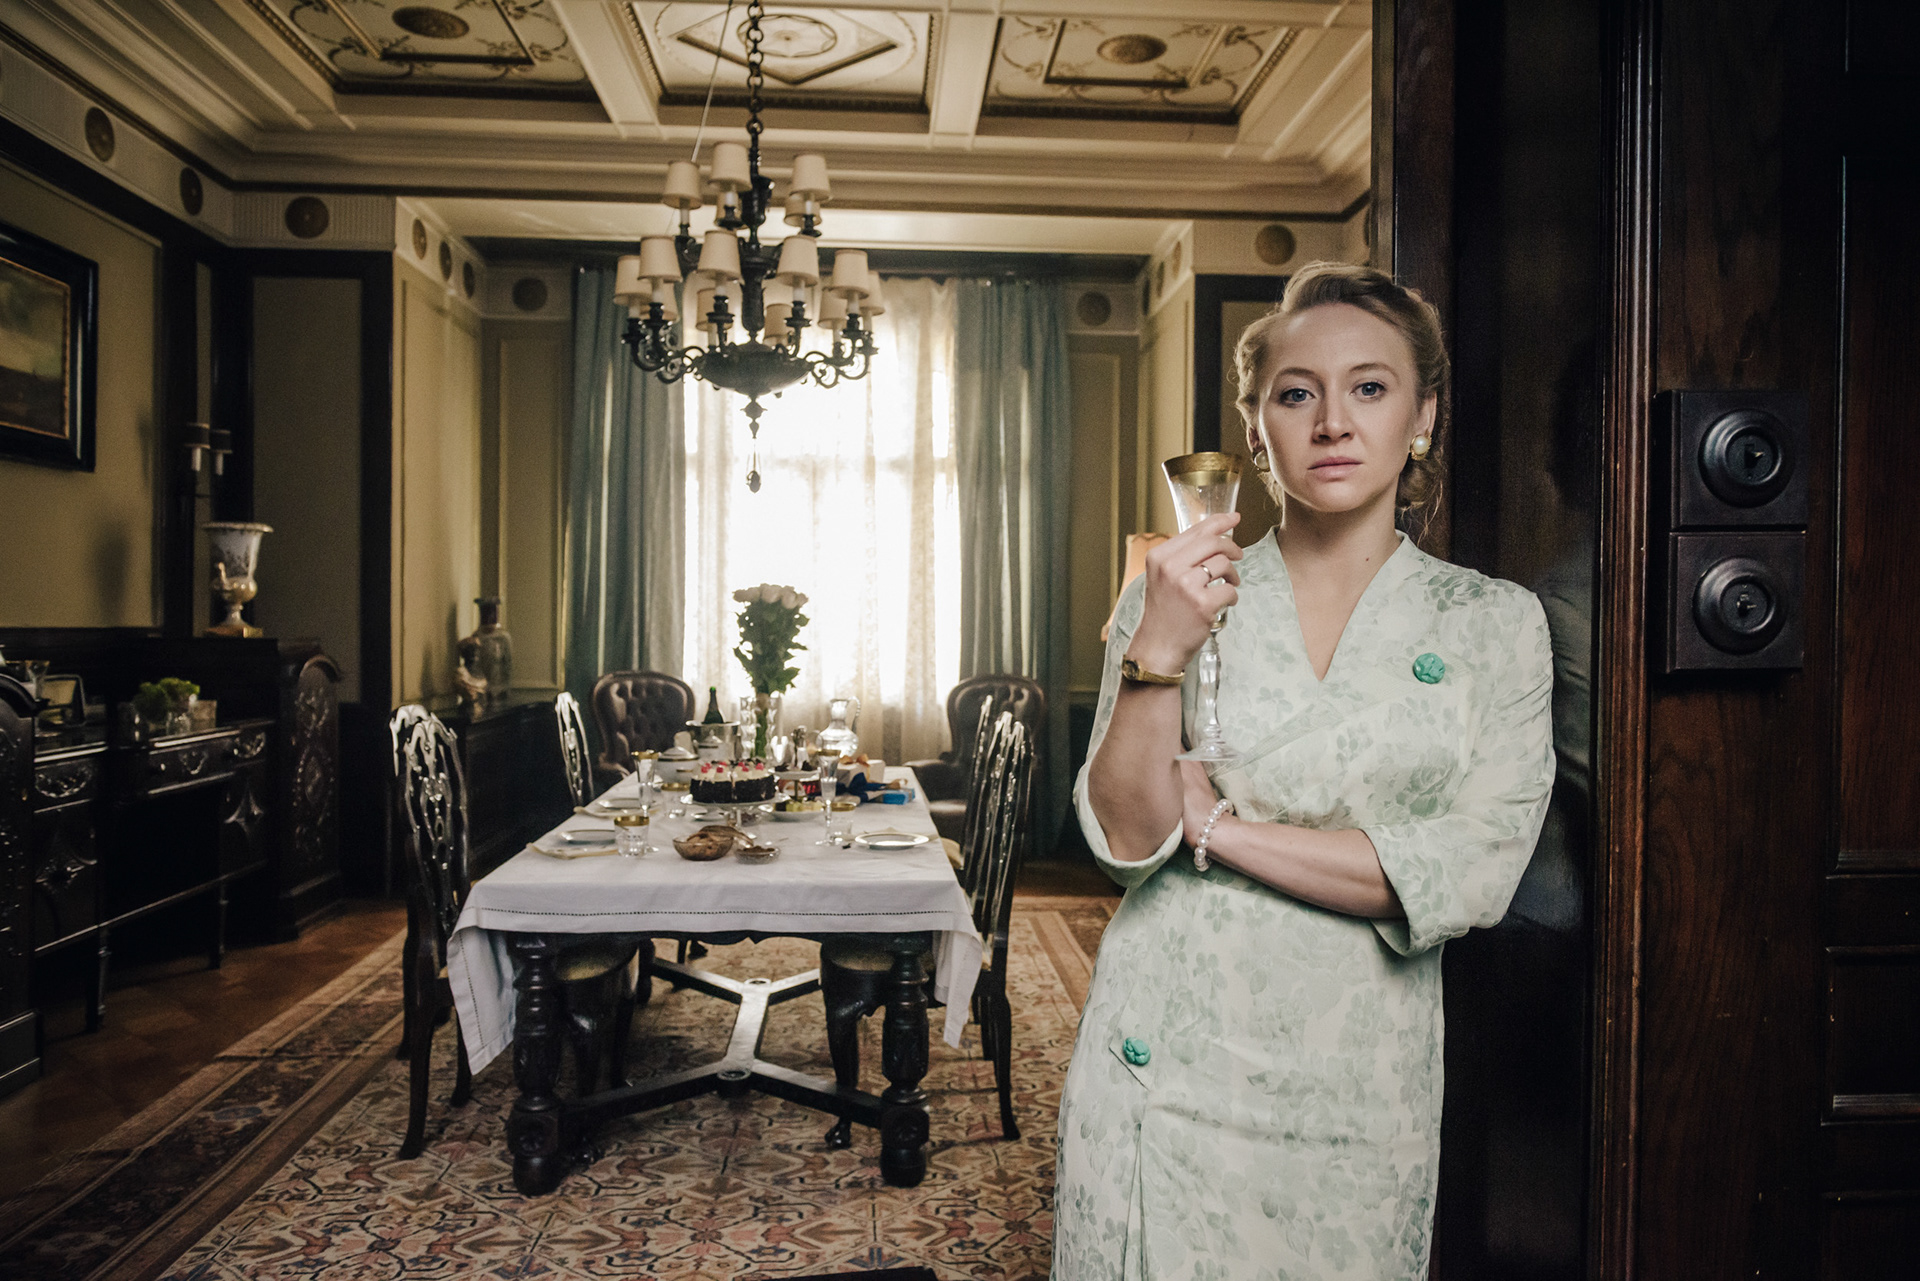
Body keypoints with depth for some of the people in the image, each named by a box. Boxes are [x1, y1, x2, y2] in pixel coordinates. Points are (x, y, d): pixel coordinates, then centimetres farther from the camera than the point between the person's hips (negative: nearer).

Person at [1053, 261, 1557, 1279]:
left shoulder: (1494, 624, -1)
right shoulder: (1175, 594, -2)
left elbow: (1472, 878, -11)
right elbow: (1124, 840, -7)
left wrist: (1219, 828, -12)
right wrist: (1158, 654, -20)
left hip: (1358, 1080, 1)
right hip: (1165, 1064, 0)